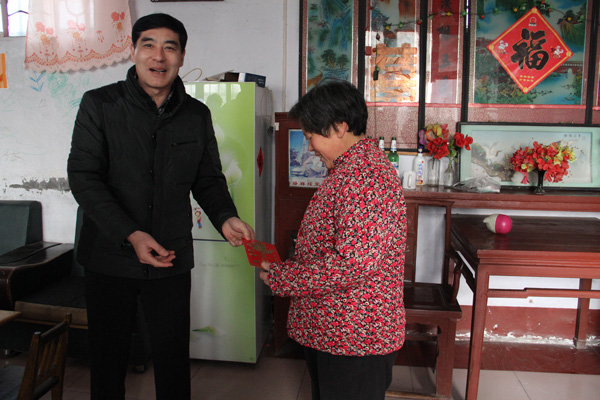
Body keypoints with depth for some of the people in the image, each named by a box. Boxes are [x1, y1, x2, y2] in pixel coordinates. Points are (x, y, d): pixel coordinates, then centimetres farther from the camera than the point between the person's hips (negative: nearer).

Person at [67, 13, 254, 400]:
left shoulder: (197, 114, 4)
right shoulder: (100, 104, -5)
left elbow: (208, 178, 9)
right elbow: (83, 177, -10)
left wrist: (225, 217, -12)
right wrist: (131, 235, -21)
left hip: (173, 257, 2)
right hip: (110, 256, -1)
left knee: (174, 355, 11)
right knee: (108, 354, 14)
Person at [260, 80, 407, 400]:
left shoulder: (365, 175, -23)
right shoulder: (346, 169, 13)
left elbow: (353, 264, -30)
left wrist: (280, 278, -19)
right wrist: (283, 267, 8)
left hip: (356, 339, -10)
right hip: (326, 329, 10)